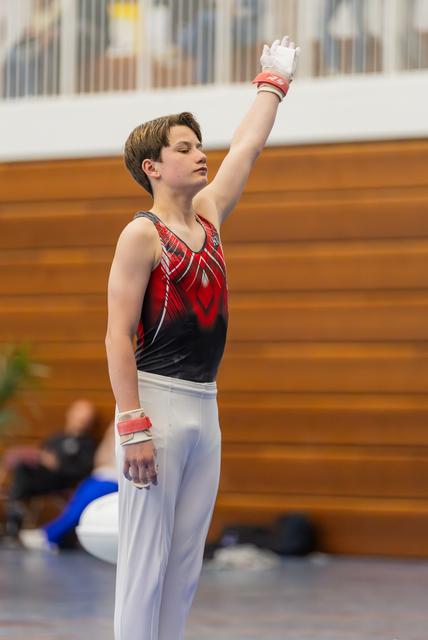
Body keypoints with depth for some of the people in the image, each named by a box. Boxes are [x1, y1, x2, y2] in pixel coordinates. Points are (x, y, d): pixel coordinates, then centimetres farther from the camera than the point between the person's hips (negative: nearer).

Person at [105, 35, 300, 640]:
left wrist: (275, 81, 36)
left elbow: (247, 147, 27)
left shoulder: (208, 215, 13)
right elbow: (119, 335, -13)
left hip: (204, 407, 8)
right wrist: (134, 427, -19)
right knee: (145, 557, -7)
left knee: (186, 561, 8)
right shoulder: (142, 234, -8)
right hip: (156, 401, -8)